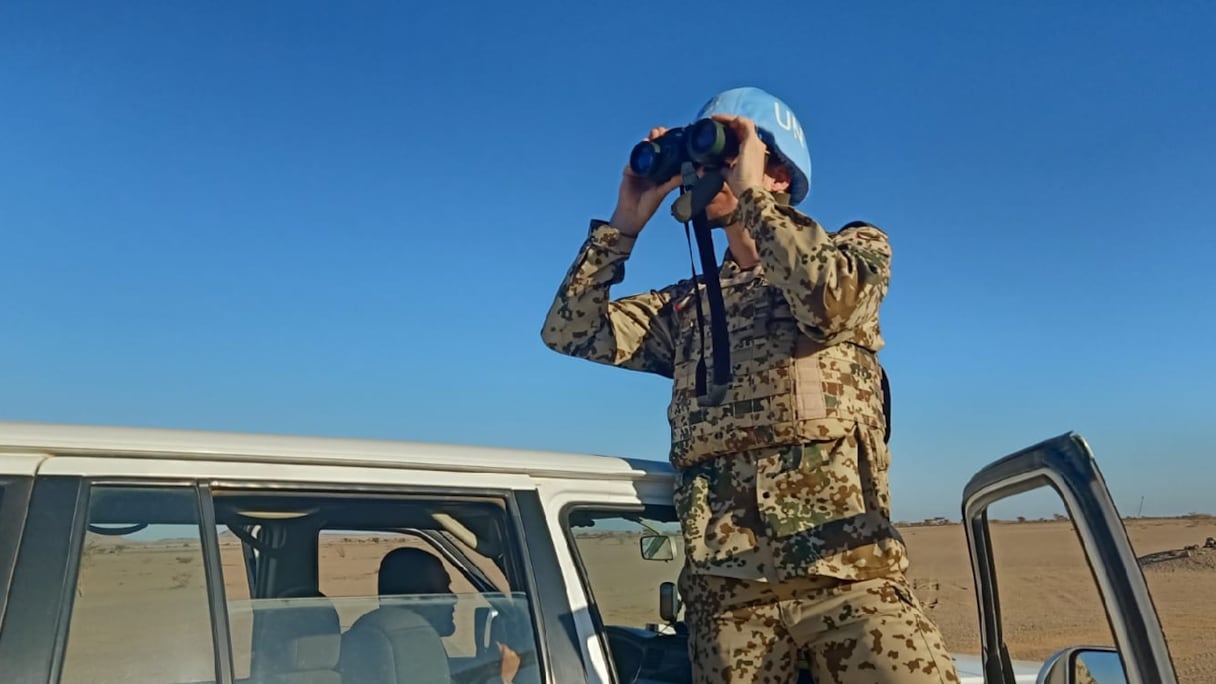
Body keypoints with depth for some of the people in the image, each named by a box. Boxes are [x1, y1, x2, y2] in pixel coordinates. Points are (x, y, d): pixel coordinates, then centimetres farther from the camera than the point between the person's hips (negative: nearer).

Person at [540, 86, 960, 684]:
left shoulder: (856, 246, 11)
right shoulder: (687, 305, 19)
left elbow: (831, 297, -13)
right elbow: (570, 333, 13)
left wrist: (750, 194, -4)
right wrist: (623, 225, 9)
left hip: (846, 572, -3)